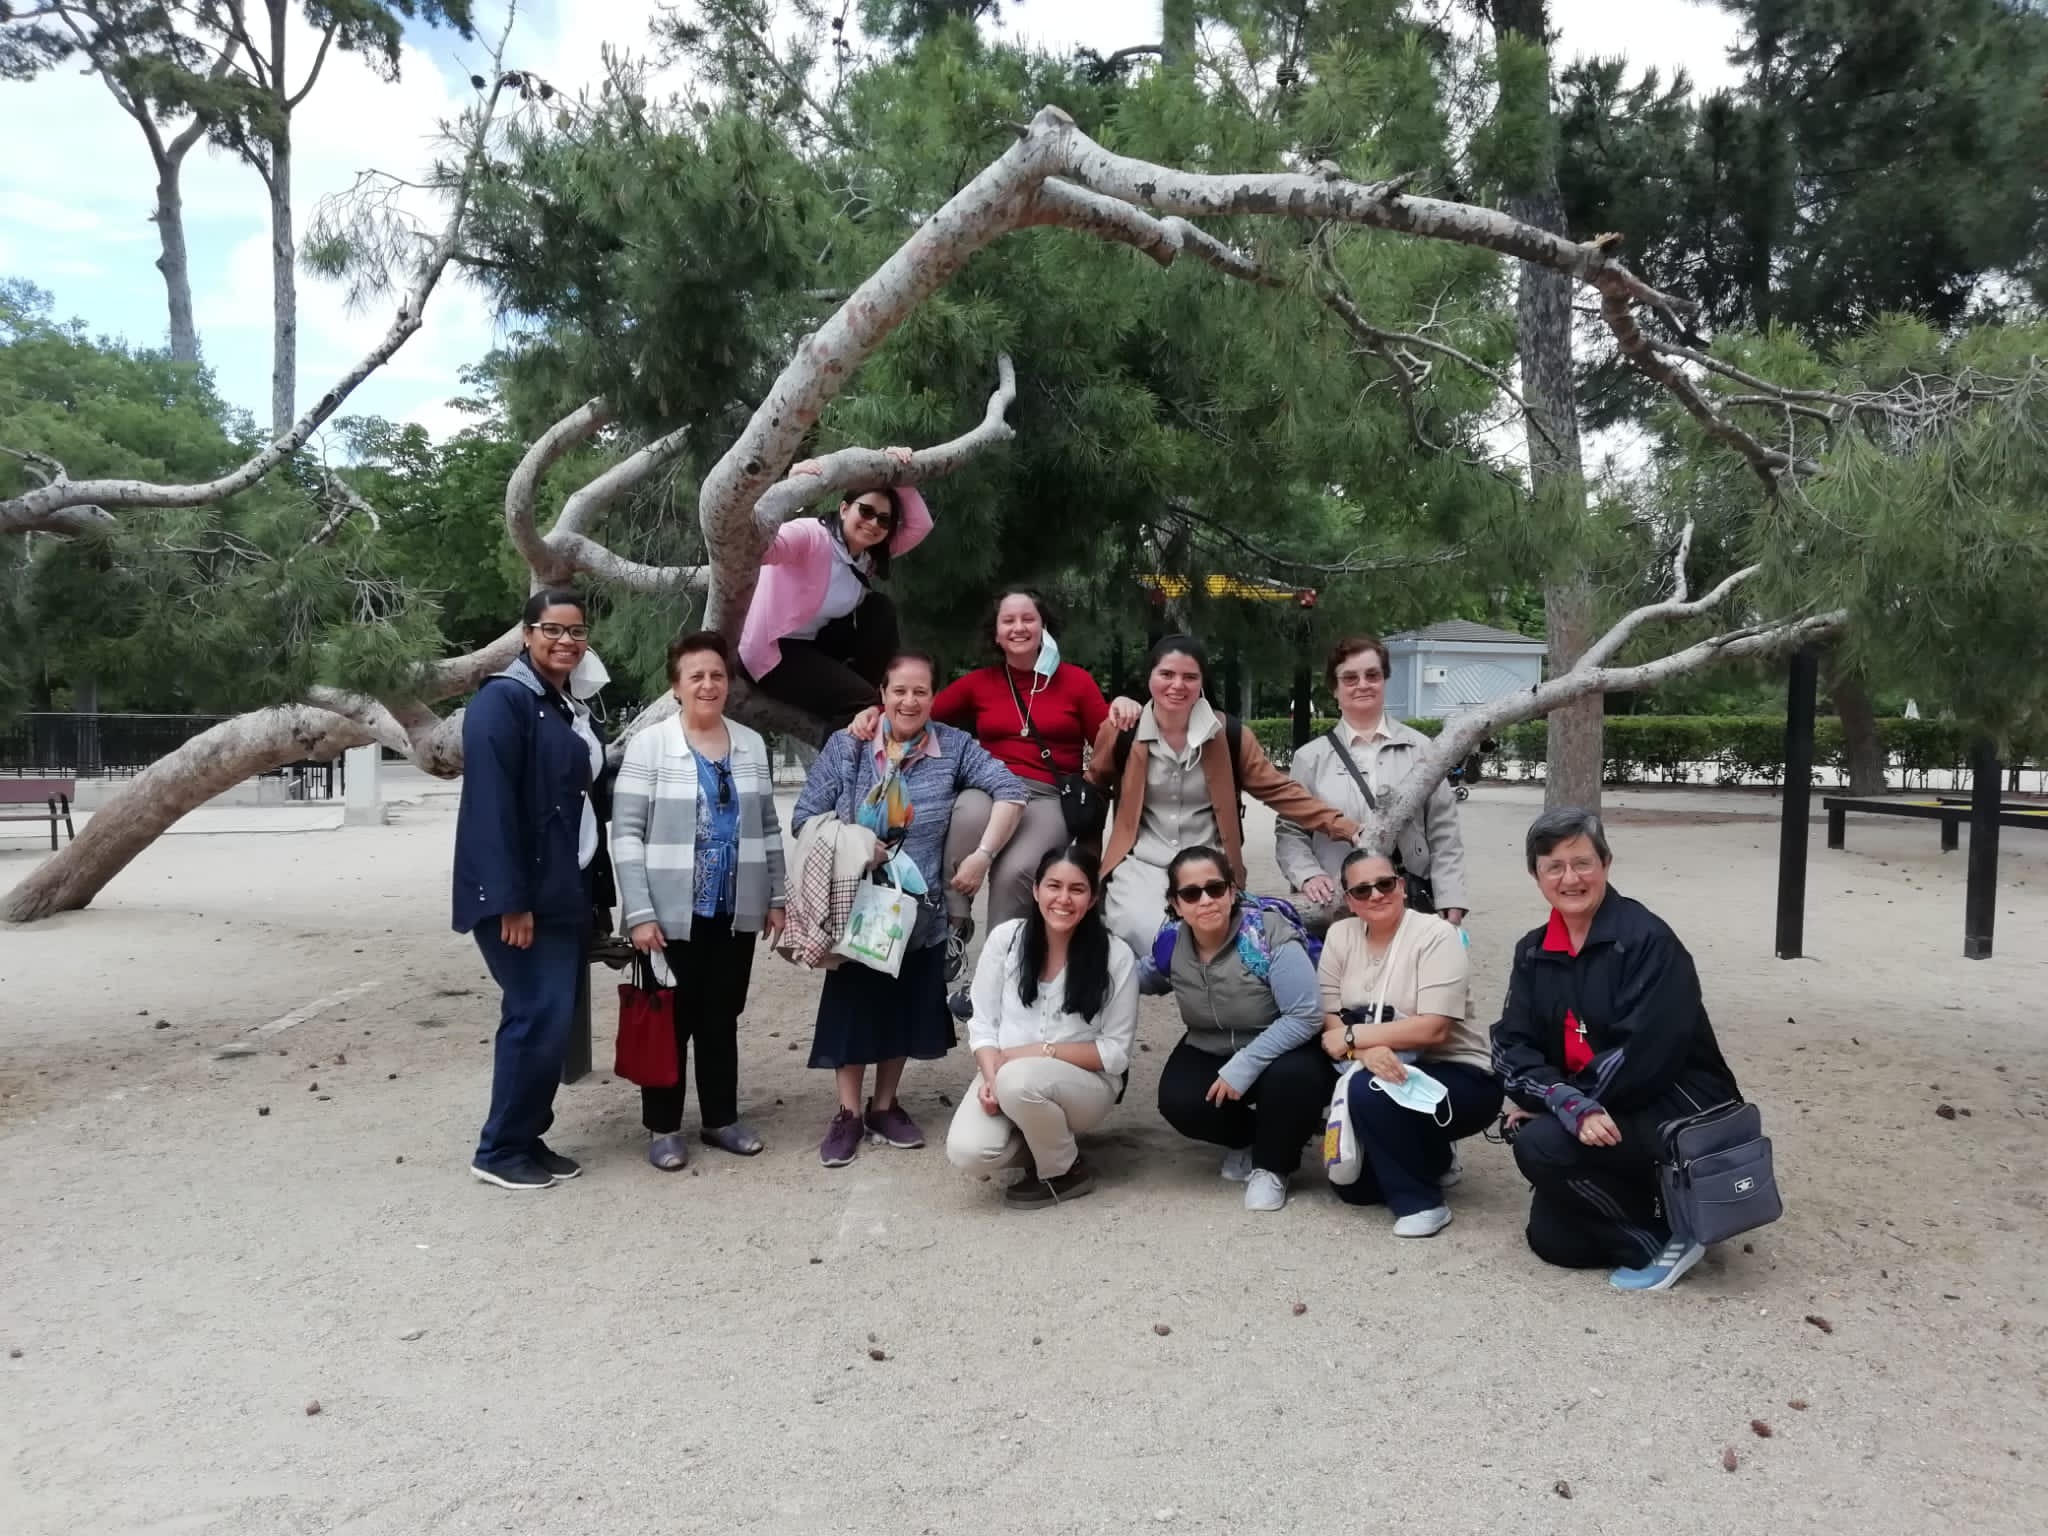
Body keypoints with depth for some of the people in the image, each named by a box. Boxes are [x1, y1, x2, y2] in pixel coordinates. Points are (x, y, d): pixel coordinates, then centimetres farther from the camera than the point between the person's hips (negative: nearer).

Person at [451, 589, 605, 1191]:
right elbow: (490, 805, -19)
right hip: (521, 894, -8)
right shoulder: (502, 701, -11)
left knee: (555, 1016, 10)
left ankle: (527, 1138, 21)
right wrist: (510, 900, -23)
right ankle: (500, 1150, 5)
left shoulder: (572, 711, 16)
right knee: (540, 1015, -8)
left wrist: (591, 895, 11)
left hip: (565, 891, 9)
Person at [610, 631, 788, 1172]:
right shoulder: (648, 745, -7)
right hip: (672, 913, -4)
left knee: (722, 1017, 14)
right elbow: (626, 834, -10)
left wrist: (776, 897, 10)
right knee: (672, 1021, 7)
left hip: (735, 911, 4)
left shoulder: (752, 745, 7)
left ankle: (722, 1118, 27)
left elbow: (768, 828, 12)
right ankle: (663, 1127, 21)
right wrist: (640, 913, -15)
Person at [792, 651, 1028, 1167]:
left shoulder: (954, 747, -4)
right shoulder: (846, 746, -5)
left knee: (906, 1006, 13)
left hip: (919, 907, 2)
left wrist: (982, 855, -19)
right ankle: (848, 1113, 22)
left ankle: (884, 1106, 31)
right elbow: (804, 818, -3)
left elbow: (1010, 792, -11)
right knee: (853, 1005, 6)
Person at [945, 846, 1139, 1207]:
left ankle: (1065, 1172, -6)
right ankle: (1044, 1143, 8)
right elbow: (982, 1023, 0)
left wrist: (1041, 1051, -17)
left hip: (1086, 1083, -2)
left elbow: (1116, 1052, -7)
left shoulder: (1116, 956, -12)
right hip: (1006, 1075, 3)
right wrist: (992, 1076, -19)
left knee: (1020, 1080, -35)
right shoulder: (1005, 938, -5)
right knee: (967, 1151, -26)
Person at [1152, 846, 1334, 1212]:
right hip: (1210, 1052, 4)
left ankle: (1271, 1166, -4)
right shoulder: (1170, 944, -12)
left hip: (1281, 1049, -3)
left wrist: (1243, 1067, -30)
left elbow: (1306, 1016, -27)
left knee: (1292, 1077, -36)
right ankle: (1245, 1139, 11)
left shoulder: (1268, 936, -26)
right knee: (1177, 1102, -24)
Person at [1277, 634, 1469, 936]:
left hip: (1412, 909, 1)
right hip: (1336, 913, 0)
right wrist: (1308, 875, -12)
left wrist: (1451, 905, -1)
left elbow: (1443, 834, 6)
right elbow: (1291, 832, 6)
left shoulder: (1419, 749, 7)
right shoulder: (1311, 757, 6)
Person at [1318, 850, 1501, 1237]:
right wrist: (1365, 1050, -26)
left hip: (1457, 1076, -6)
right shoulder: (1340, 935, 0)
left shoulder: (1436, 936, -17)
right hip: (1383, 1073, 6)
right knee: (1350, 1185, -3)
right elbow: (1330, 1020, -5)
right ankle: (1431, 1160, 24)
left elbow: (1433, 1029, -25)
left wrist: (1352, 1036, -21)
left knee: (1367, 1090, -32)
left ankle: (1420, 1201, -13)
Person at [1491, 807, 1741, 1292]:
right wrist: (1573, 1107, -25)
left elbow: (1641, 1055, -24)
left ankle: (1665, 1237, -7)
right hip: (1597, 1121, 7)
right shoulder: (1534, 952, 3)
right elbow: (1511, 1047, -6)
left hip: (1679, 1111, -7)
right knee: (1553, 1241, -2)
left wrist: (1548, 1104, -19)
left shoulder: (1648, 939, -17)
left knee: (1541, 1145, -26)